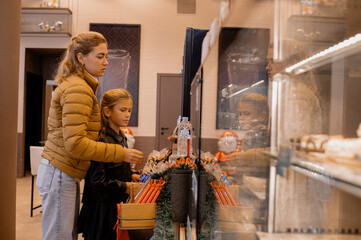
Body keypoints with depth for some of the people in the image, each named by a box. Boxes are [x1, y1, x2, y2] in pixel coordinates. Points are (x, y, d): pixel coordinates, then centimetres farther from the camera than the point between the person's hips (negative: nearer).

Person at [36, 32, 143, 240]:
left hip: (67, 175, 10)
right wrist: (120, 153, -20)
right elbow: (75, 143, -25)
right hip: (60, 175, -10)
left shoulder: (76, 85, 16)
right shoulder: (78, 89, -17)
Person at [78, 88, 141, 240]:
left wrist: (130, 176, 4)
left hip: (117, 203, 9)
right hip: (102, 208, -8)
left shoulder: (121, 137, 7)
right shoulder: (101, 140, -22)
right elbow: (95, 180, -23)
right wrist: (123, 186, -16)